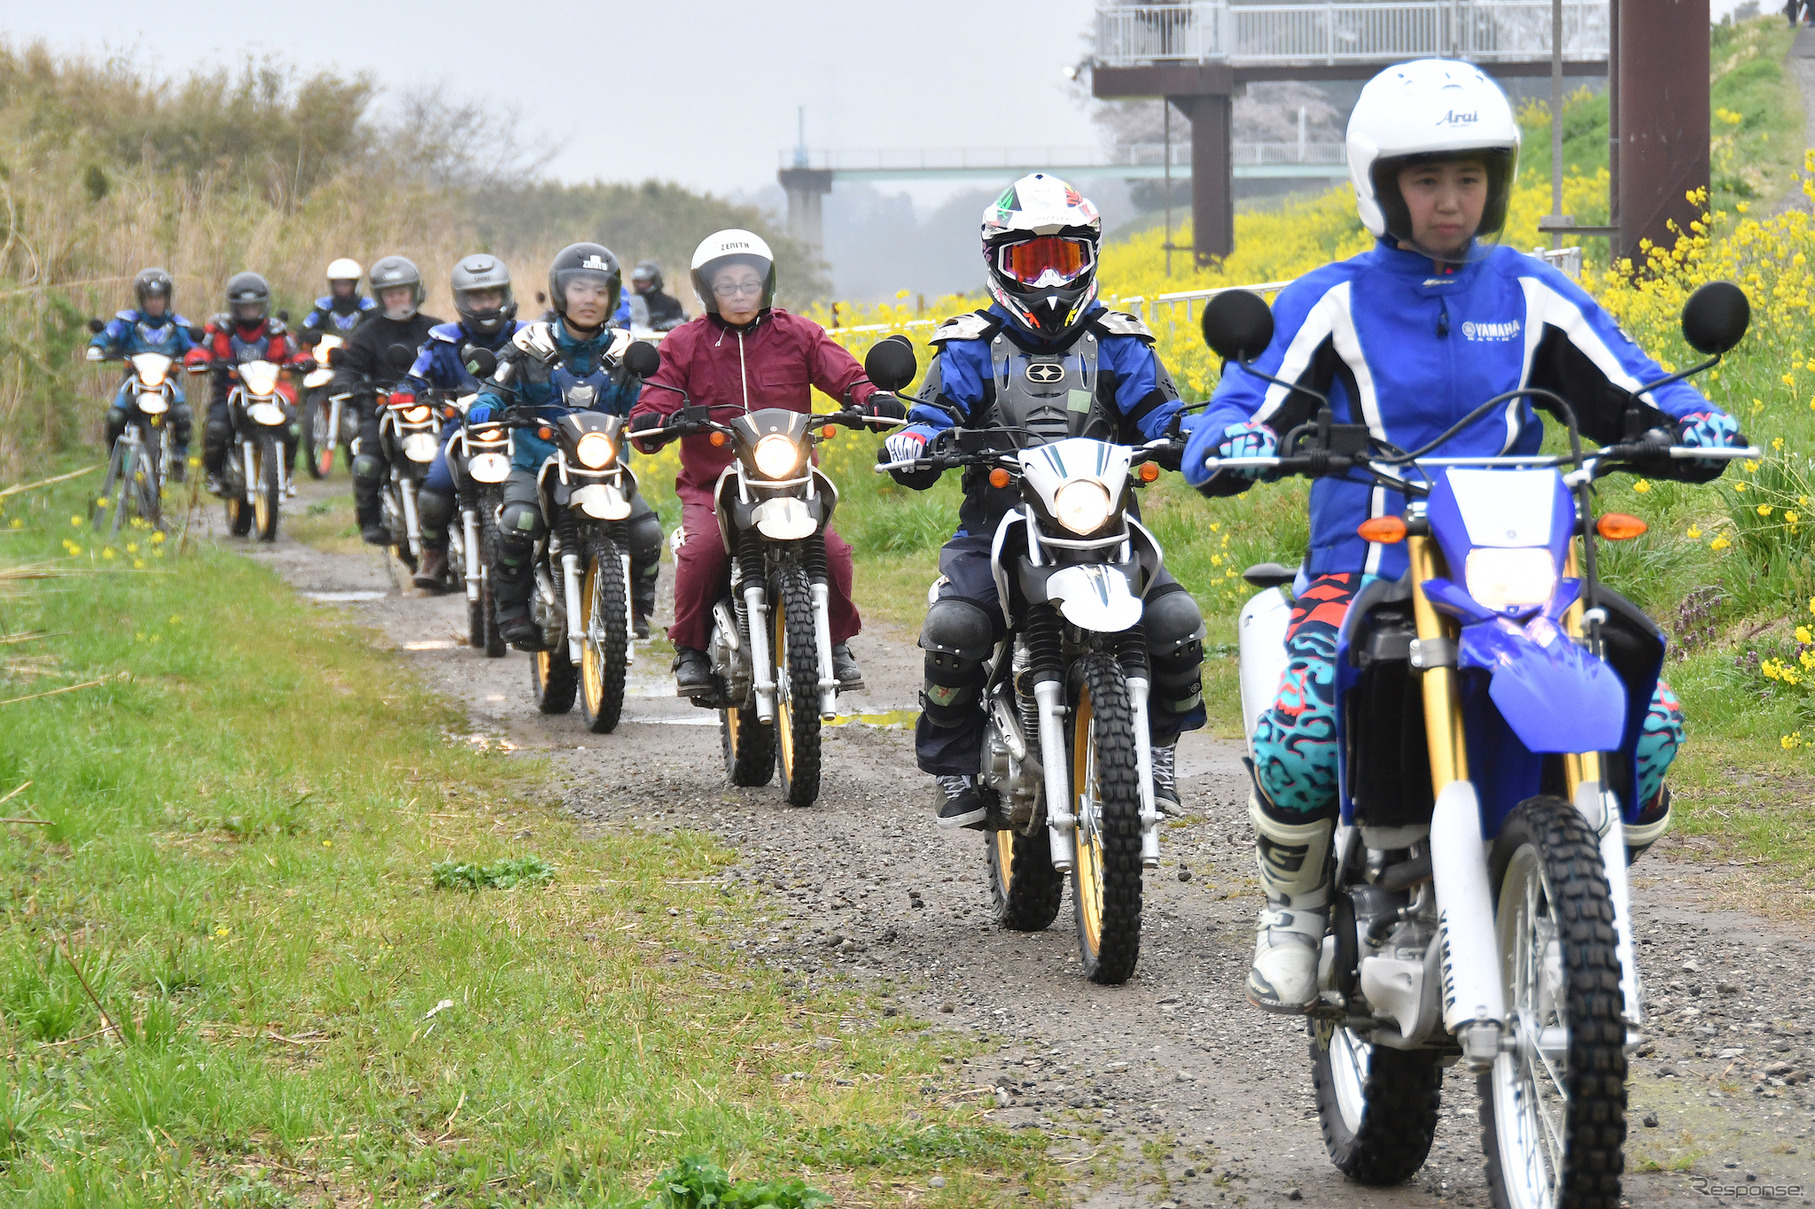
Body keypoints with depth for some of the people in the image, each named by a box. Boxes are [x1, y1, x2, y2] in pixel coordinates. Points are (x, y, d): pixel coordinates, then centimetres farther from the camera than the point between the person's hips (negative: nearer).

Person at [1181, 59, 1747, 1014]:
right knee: (1300, 734, -32)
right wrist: (1231, 444, -25)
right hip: (1363, 570, -2)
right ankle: (1293, 904, -2)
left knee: (1649, 723, -20)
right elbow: (1247, 408, -1)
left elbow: (1630, 393, 11)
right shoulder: (1335, 302, 5)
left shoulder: (1530, 296, 12)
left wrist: (1693, 423, -11)